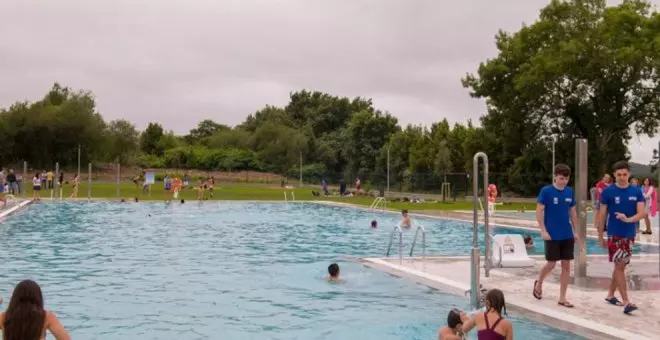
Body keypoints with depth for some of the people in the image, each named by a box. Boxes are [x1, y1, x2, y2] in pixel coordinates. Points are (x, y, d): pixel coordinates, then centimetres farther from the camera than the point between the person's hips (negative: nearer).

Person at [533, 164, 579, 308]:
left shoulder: (570, 192, 6)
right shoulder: (546, 191, -9)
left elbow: (573, 212, 14)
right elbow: (539, 211, -10)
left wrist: (575, 231, 11)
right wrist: (543, 231, -15)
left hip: (567, 235, 5)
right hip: (552, 235, -5)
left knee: (566, 266, 4)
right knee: (551, 264, 1)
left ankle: (562, 298, 11)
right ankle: (539, 283, 30)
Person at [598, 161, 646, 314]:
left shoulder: (636, 192, 1)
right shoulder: (608, 191, -5)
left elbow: (641, 213, -7)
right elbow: (602, 215, 0)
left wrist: (628, 219, -27)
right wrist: (600, 236, 1)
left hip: (630, 235, 4)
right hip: (614, 235, -4)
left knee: (620, 266, 13)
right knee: (619, 266, -8)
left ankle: (610, 295, 28)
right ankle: (626, 302, -9)